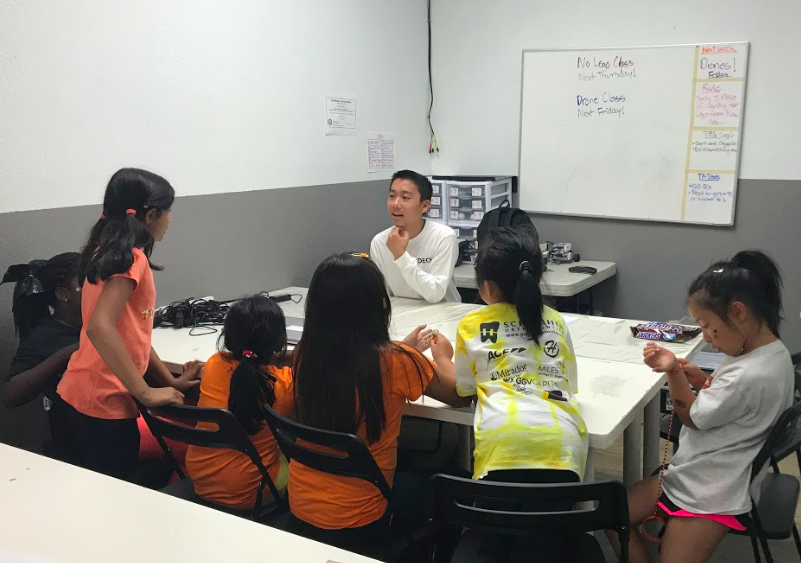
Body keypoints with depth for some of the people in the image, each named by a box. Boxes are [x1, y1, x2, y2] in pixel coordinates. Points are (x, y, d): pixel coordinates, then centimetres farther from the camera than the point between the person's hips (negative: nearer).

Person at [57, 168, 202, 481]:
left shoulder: (108, 252, 13)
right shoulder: (130, 258, -16)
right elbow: (100, 328, -29)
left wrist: (171, 380, 16)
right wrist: (145, 393, -24)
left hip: (82, 392, 9)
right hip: (104, 400, -9)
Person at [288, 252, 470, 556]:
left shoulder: (304, 354, -10)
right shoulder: (395, 361, -24)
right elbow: (460, 396, -5)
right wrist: (442, 356, 14)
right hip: (357, 521, -5)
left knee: (407, 478, 30)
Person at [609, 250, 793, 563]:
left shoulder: (752, 374, -31)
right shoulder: (770, 350, 0)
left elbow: (692, 417, -16)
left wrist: (673, 371, -23)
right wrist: (704, 381, -1)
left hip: (711, 494, -10)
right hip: (700, 475, 10)